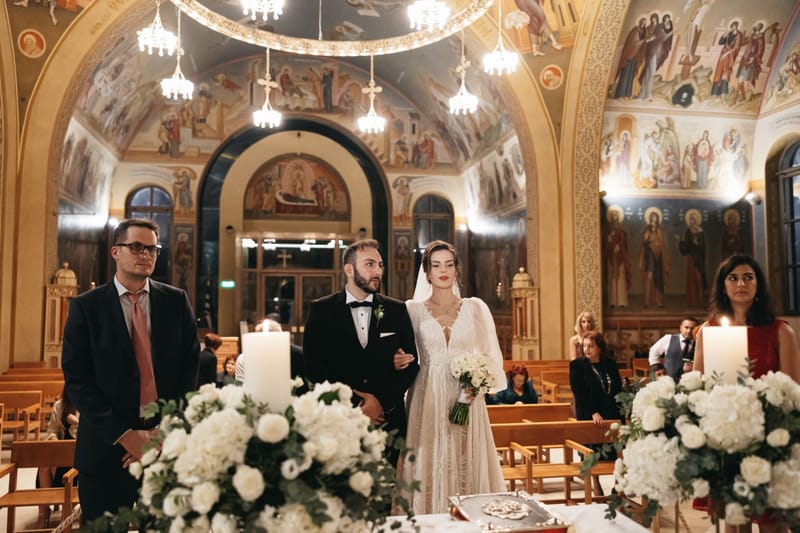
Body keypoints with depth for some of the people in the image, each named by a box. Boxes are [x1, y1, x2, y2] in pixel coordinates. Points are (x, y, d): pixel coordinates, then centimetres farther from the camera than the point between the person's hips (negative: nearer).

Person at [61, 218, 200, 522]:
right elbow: (77, 380, -6)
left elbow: (190, 368, 1)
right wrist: (124, 436, -13)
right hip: (107, 448, -1)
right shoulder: (86, 306, -1)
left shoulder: (176, 301, 3)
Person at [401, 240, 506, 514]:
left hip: (468, 402, 1)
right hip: (428, 402, -1)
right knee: (431, 468, 2)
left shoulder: (475, 307, 6)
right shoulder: (413, 310, 4)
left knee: (469, 467, 4)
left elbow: (491, 355, 7)